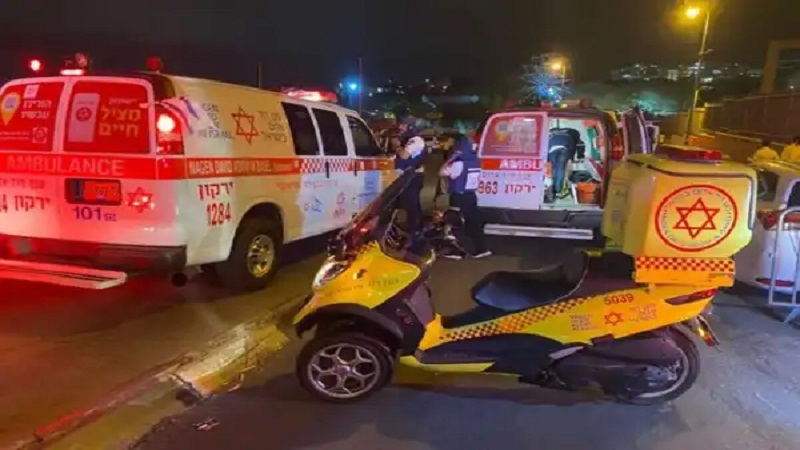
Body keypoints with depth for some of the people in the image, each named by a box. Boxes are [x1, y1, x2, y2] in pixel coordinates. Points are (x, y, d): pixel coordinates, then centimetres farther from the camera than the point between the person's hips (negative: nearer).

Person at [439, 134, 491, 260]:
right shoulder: (476, 161, 6)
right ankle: (481, 249, 15)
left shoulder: (459, 163, -20)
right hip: (471, 195, 8)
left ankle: (457, 251, 6)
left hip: (459, 197, -8)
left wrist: (450, 159, -8)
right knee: (474, 222, 12)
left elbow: (442, 172, -17)